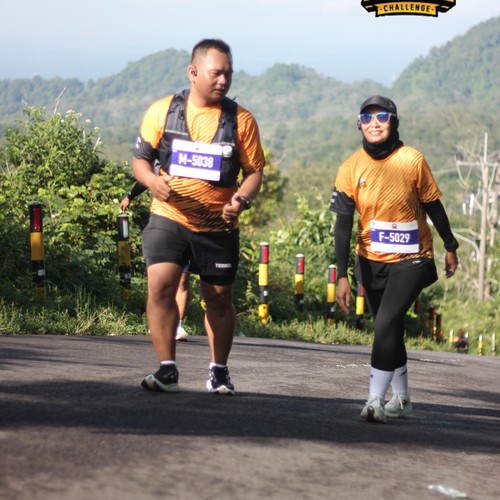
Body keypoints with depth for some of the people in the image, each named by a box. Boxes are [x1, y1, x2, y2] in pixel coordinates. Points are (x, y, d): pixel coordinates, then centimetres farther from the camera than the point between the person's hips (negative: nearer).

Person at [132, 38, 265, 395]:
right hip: (168, 218, -1)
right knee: (160, 286, -18)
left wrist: (243, 198, -19)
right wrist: (153, 181, -18)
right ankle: (167, 370, -13)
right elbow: (140, 159, 5)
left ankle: (219, 370, 29)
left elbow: (254, 171, 3)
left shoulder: (241, 120, 0)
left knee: (219, 298, 10)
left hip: (219, 225, 1)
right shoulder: (162, 111, 0)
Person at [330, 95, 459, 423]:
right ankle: (401, 398, 31)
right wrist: (342, 276, -12)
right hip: (371, 261, 4)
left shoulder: (412, 161, -13)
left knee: (386, 323, -19)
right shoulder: (351, 168, -8)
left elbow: (433, 207, 0)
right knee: (389, 329, 15)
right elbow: (343, 224, -8)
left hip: (411, 260, -3)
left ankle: (376, 400, -19)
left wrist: (450, 248, 9)